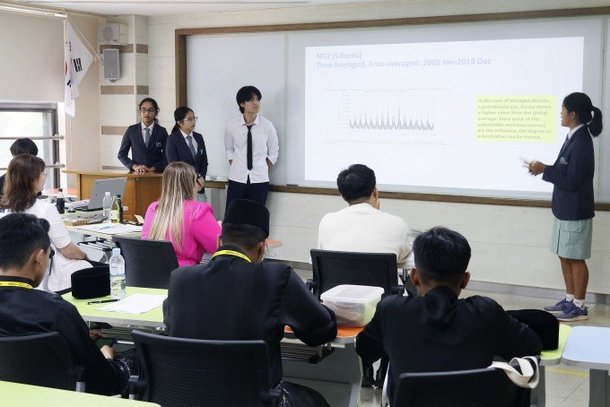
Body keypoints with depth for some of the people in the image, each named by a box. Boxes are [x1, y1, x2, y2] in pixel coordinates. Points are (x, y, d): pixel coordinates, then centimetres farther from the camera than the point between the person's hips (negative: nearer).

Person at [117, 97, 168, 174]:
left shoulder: (162, 131, 6)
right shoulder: (131, 130, 8)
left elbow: (167, 157, 5)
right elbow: (121, 155, 11)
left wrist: (152, 169, -8)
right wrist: (134, 166, -3)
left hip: (156, 174, -1)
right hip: (136, 173, 1)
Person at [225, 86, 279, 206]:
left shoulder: (267, 125, -3)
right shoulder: (231, 125, -1)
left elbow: (273, 153, 10)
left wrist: (263, 170, 4)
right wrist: (236, 168, 4)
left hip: (259, 180, 0)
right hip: (237, 180, 0)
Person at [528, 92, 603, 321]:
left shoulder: (581, 143, -21)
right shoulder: (574, 137, 8)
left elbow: (571, 180, -22)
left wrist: (544, 171, -14)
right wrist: (544, 169, 2)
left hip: (575, 210, -9)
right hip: (564, 208, 9)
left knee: (575, 258, 1)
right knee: (564, 256, 15)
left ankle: (579, 307, 12)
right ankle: (570, 300, 27)